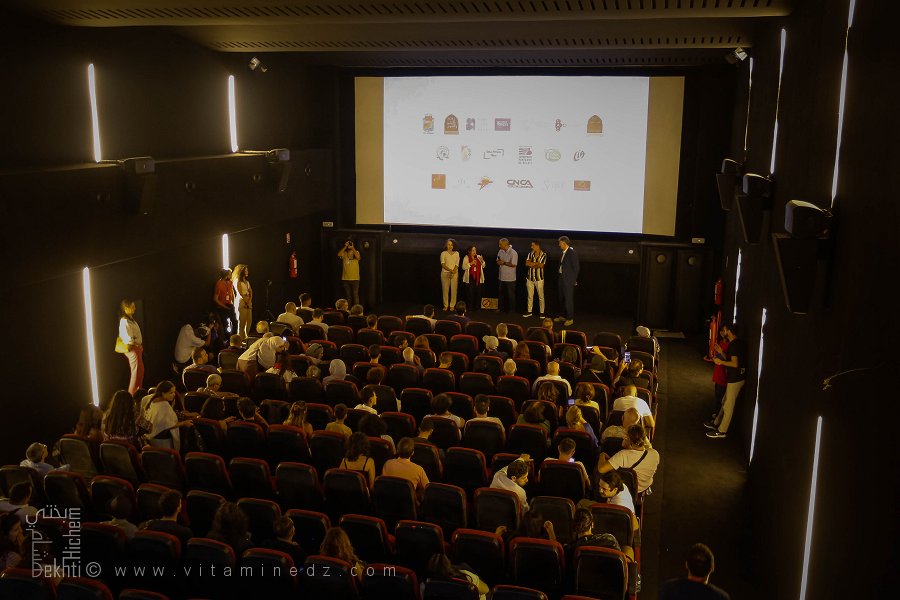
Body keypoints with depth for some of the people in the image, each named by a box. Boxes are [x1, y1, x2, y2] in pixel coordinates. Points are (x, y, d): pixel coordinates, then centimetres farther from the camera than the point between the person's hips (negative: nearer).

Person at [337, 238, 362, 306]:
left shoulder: (356, 252, 5)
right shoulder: (344, 253, 8)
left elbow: (358, 257, -17)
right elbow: (338, 254, -13)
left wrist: (352, 248, -16)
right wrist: (345, 247, -12)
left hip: (355, 278, -2)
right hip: (345, 278, 2)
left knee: (355, 295, -4)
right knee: (347, 295, 7)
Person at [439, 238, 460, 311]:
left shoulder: (456, 253, 8)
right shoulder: (443, 253, 3)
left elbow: (457, 264, 0)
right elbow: (443, 264, -7)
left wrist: (453, 272, -14)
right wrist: (450, 270, -20)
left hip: (454, 274, 1)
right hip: (445, 273, -1)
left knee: (454, 290, 0)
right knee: (445, 290, -1)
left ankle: (452, 305, 8)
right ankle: (446, 305, 6)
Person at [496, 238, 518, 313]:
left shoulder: (513, 253, -16)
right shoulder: (501, 251, 5)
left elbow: (513, 264, -20)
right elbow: (498, 262, 12)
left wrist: (504, 262, -17)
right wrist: (499, 262, -11)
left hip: (510, 278, -7)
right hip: (502, 277, 7)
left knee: (511, 294, 5)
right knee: (502, 293, 16)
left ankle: (511, 309, 16)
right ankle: (502, 308, 29)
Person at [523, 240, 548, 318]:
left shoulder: (543, 255, -9)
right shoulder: (530, 254, 3)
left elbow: (541, 266, -18)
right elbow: (527, 263, -10)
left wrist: (532, 264, -7)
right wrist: (537, 263, -16)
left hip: (539, 278, -4)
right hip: (530, 278, 4)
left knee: (541, 296, 4)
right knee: (530, 296, 12)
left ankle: (541, 312, 14)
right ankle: (529, 311, 22)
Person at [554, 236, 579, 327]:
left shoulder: (572, 253, -15)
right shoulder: (564, 252, 9)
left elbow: (576, 267, -13)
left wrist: (574, 280, -9)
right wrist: (560, 277, 12)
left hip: (568, 280, -9)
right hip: (562, 279, 9)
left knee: (568, 299, -3)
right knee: (562, 298, 15)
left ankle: (570, 319, 4)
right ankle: (563, 316, 27)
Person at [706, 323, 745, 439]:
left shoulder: (733, 345, -21)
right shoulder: (738, 342, 9)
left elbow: (735, 363, -26)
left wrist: (720, 362, -15)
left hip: (735, 379, -10)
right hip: (735, 377, 10)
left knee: (728, 405, 0)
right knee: (725, 402, 21)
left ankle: (721, 431, 8)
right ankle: (716, 423, 34)